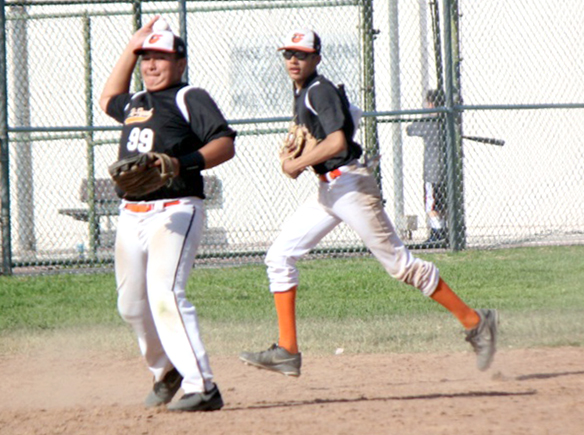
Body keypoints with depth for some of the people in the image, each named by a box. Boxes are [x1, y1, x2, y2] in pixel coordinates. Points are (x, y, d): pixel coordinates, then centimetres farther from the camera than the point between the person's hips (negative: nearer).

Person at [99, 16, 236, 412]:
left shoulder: (191, 99, -1)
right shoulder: (136, 104, 21)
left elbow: (225, 144, -12)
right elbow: (109, 100, 44)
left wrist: (181, 163, -26)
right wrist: (129, 51, 34)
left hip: (176, 211, -8)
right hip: (132, 216, 8)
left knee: (165, 294, -23)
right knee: (132, 304, 11)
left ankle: (202, 387, -26)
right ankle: (166, 371, 33)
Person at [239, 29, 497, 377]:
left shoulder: (320, 91, -14)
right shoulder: (303, 94, 15)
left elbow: (337, 142, -26)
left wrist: (296, 165, -16)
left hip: (349, 184, -10)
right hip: (327, 190, 10)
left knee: (400, 263, -6)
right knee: (280, 256, 2)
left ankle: (475, 322, 2)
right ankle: (287, 351, 0)